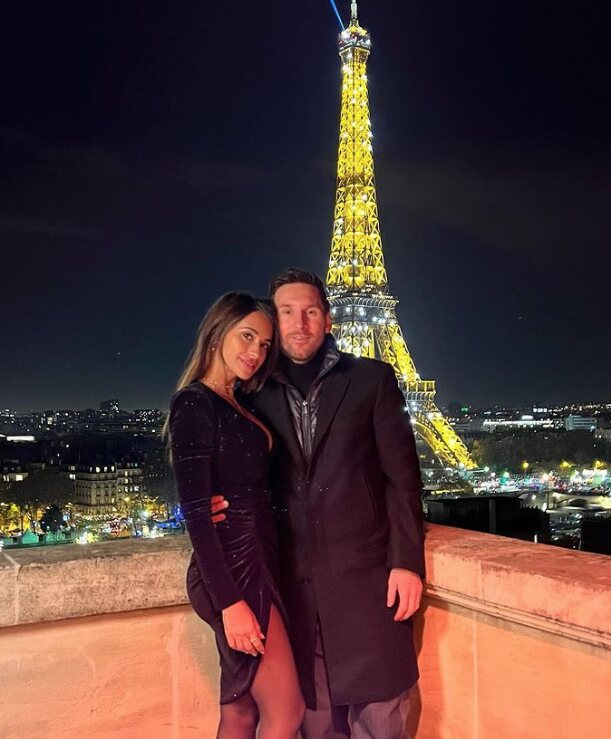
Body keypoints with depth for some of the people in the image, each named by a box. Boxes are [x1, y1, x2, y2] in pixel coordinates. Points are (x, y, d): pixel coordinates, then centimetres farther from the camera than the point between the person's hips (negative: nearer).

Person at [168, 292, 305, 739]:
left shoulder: (236, 407, 15)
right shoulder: (194, 404, -11)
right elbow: (195, 510, -17)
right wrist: (229, 600, -19)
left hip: (255, 562, 8)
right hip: (232, 567, -8)